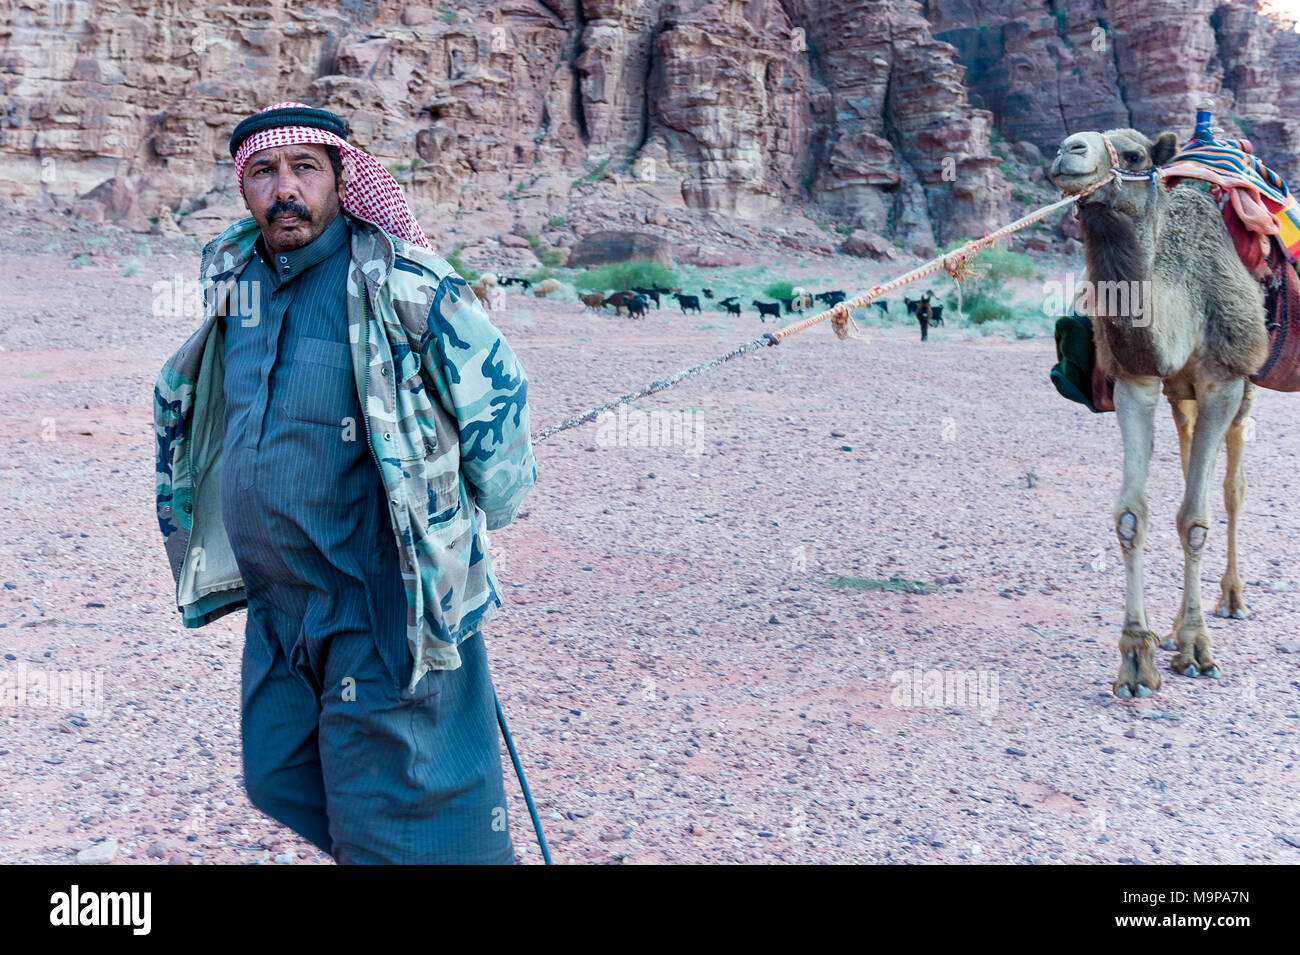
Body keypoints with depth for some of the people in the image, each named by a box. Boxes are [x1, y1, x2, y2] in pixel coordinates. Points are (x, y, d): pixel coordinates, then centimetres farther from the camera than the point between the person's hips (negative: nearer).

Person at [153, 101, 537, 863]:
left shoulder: (402, 285, -17)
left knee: (388, 819, 1)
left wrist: (474, 522, 0)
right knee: (280, 780, 20)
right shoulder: (234, 278, 4)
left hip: (383, 606, -7)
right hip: (276, 602, 7)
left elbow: (498, 394, -8)